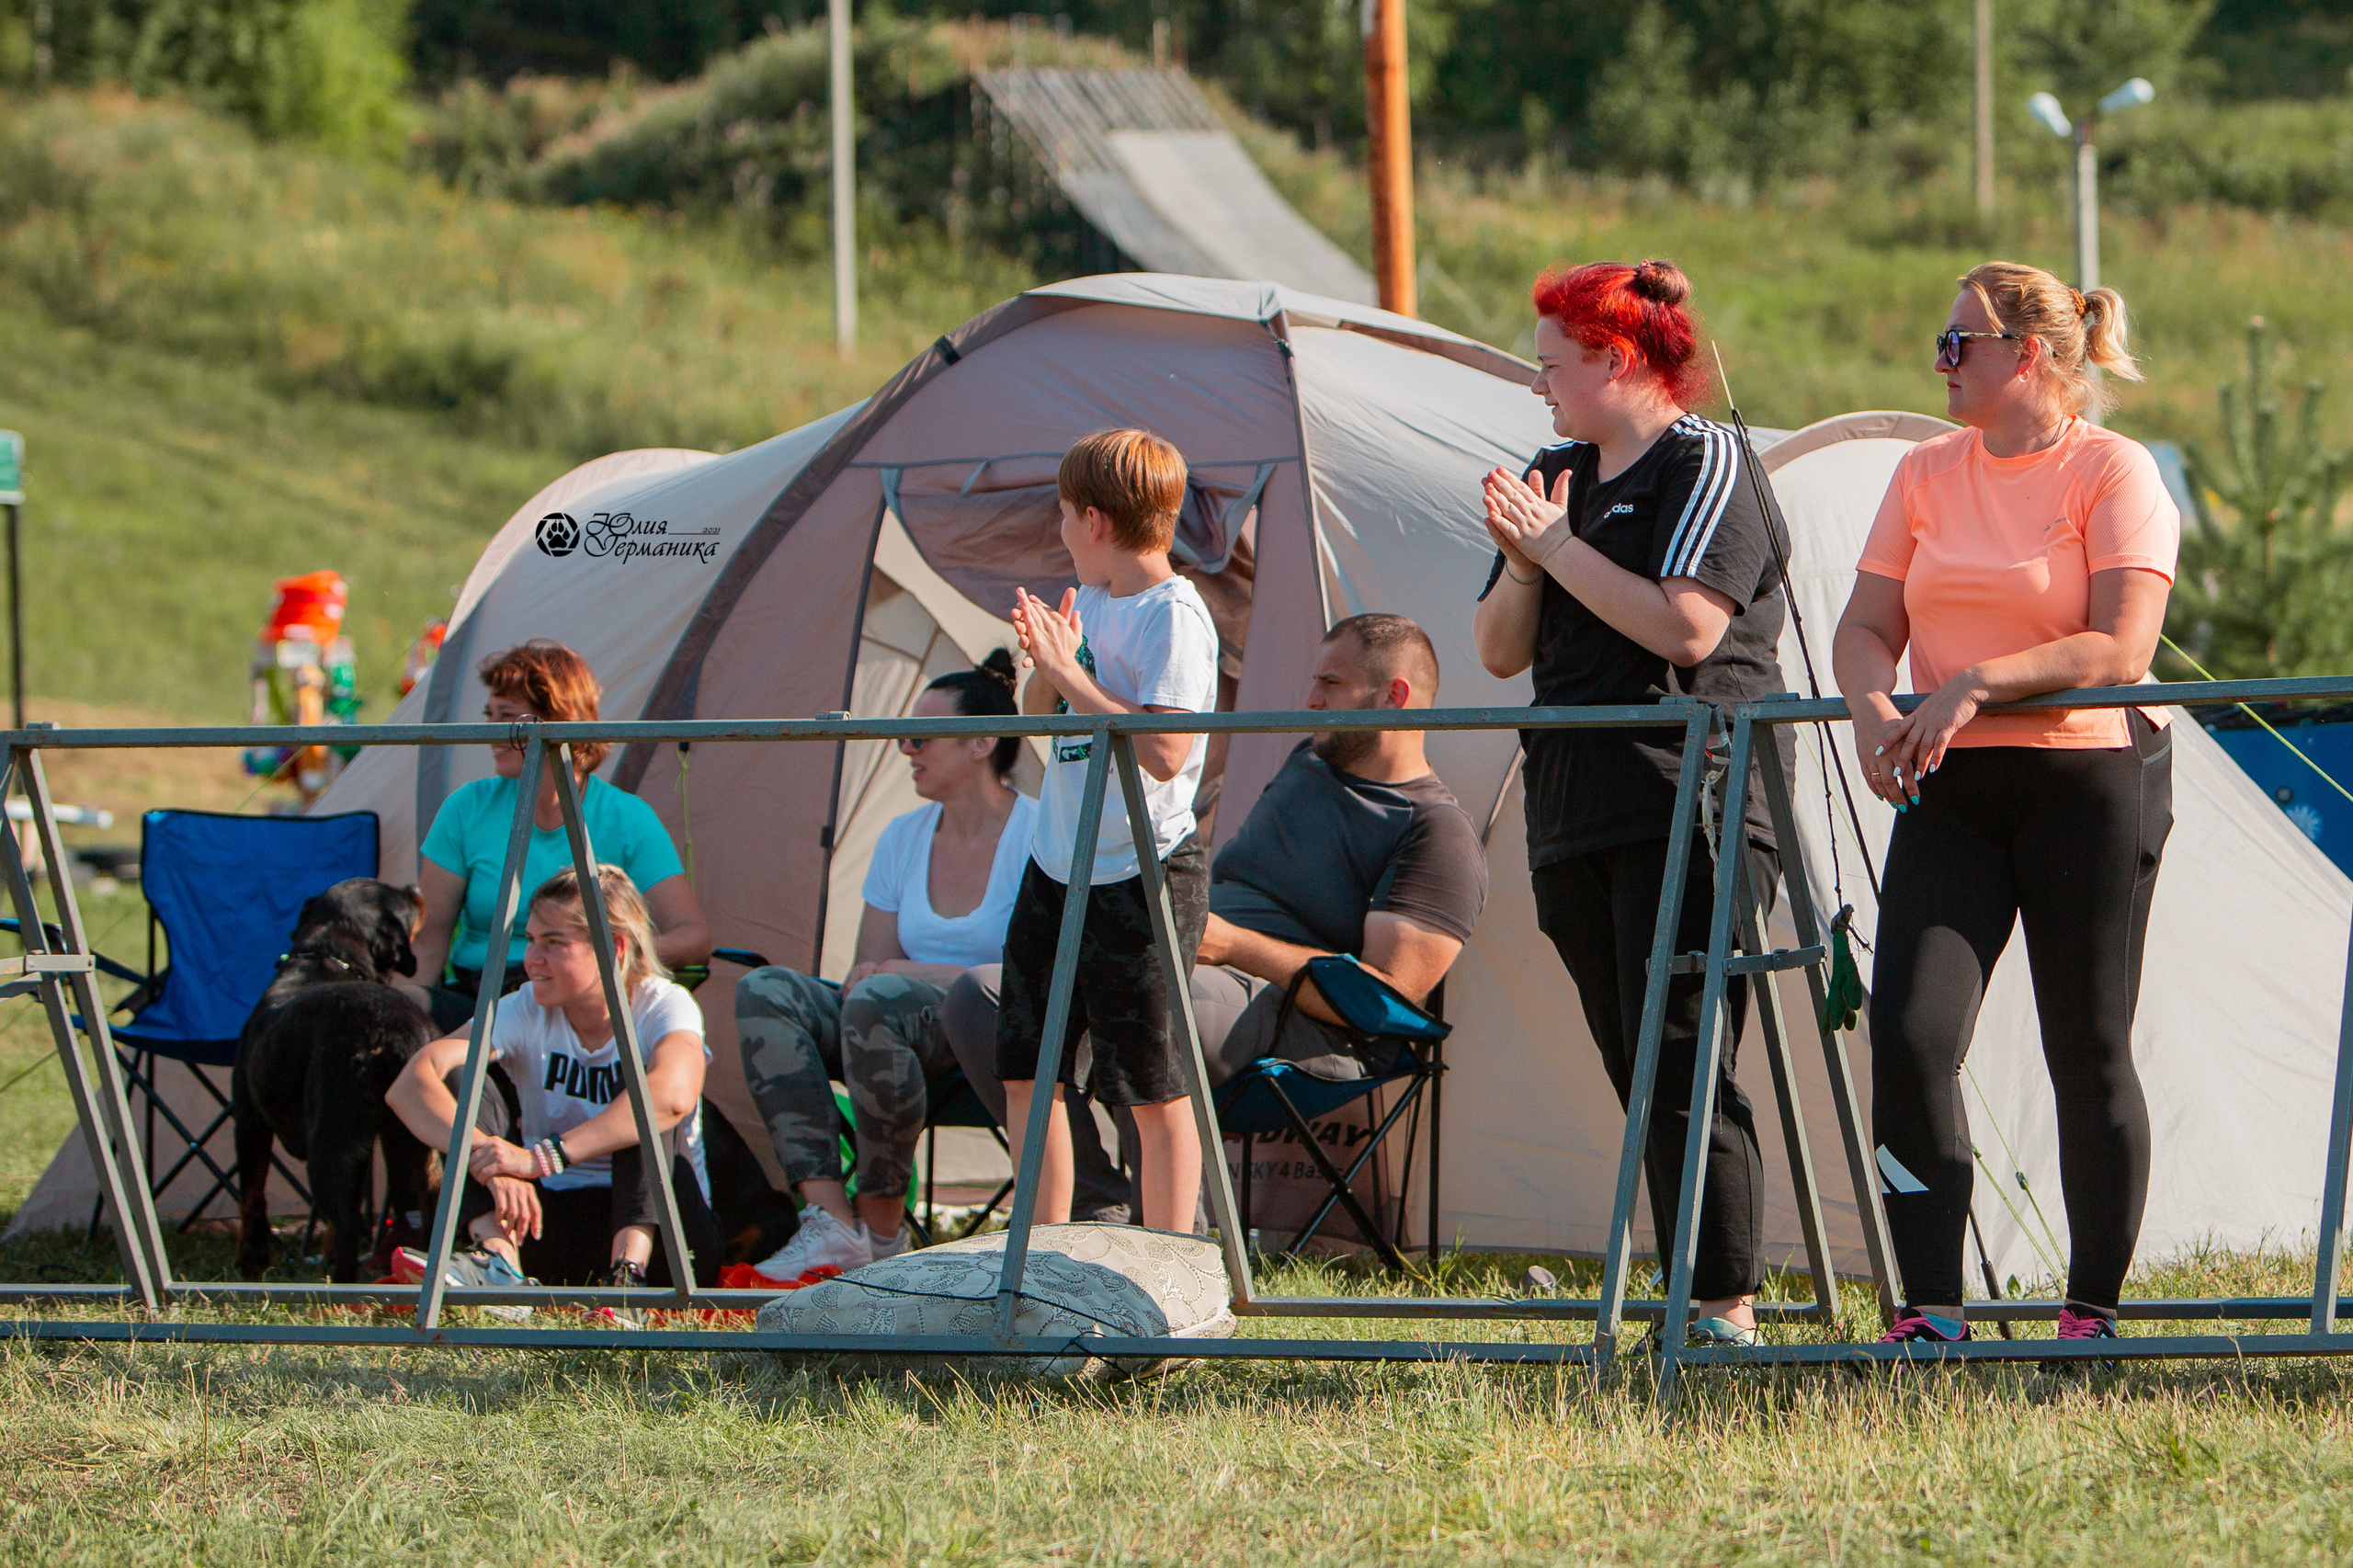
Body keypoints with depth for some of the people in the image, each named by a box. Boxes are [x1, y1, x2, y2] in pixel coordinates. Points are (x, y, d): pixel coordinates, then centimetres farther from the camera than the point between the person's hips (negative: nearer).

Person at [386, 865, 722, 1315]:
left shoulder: (663, 1006, -9)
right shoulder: (526, 1013, -2)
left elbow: (674, 1096, -34)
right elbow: (410, 1085, -19)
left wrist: (543, 1157, -41)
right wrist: (487, 1160, -38)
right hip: (553, 1223, 3)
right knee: (460, 1078, -13)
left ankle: (629, 1268, -45)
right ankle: (498, 1260, -38)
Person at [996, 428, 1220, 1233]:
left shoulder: (1173, 616, -16)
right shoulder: (1087, 600, 11)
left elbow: (1165, 751, -25)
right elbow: (1038, 717, 19)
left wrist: (1068, 674, -22)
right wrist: (1045, 665, -2)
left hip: (1142, 877, -9)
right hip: (1058, 865, 9)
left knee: (1152, 1088, -4)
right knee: (1026, 1069, 12)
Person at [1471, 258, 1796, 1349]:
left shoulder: (1709, 465, -4)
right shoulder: (1558, 475, 19)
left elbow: (1687, 626, -18)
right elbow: (1498, 652, 17)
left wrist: (1561, 547, -12)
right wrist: (1523, 564, -3)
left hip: (1691, 800, -8)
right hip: (1576, 804, 8)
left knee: (1682, 1061, -14)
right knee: (1635, 1071, 6)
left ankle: (1724, 1308, -16)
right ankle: (1692, 1303, 7)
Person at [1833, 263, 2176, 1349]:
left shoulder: (2113, 473, -4)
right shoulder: (1927, 475, 13)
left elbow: (2121, 648, -14)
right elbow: (1866, 627, 12)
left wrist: (1978, 684, -23)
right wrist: (1874, 707, -11)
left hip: (2084, 781, -5)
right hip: (1951, 790, 5)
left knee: (2088, 1054, 0)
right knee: (1908, 1038, -11)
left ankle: (2094, 1312, 11)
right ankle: (1931, 1312, -6)